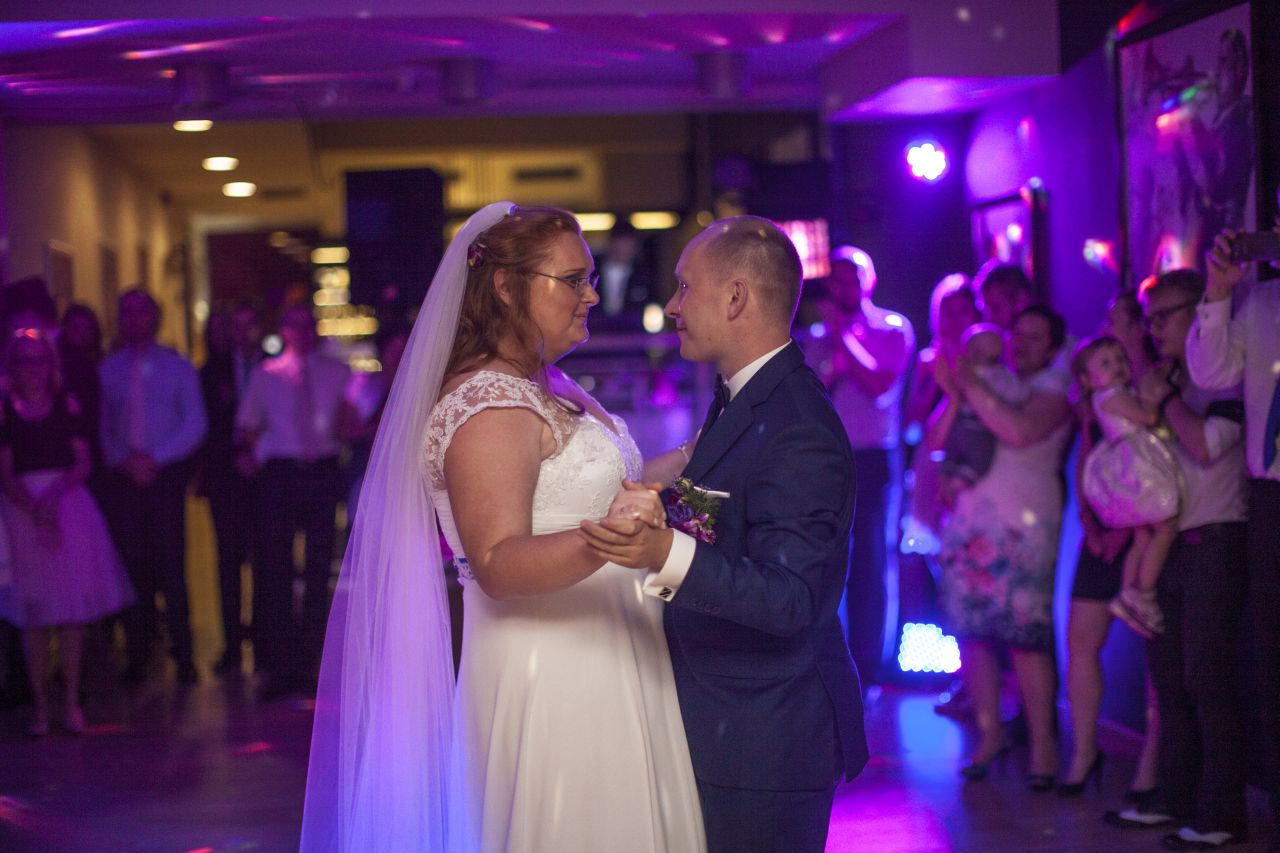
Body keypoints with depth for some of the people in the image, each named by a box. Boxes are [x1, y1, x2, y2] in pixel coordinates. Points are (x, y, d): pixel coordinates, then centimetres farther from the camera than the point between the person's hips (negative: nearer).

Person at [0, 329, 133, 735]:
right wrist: (36, 512, -15)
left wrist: (55, 492, -13)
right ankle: (40, 705, 3)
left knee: (72, 610, -2)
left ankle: (72, 702, 3)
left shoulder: (68, 406, 7)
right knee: (34, 614, -1)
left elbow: (83, 464, 4)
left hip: (69, 504, 1)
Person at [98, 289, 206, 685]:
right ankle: (137, 656, 8)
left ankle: (183, 655, 0)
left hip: (166, 474, -1)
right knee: (132, 566, 1)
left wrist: (154, 458, -10)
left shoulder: (176, 367, 7)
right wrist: (122, 460, -8)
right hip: (122, 476, 1)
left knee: (170, 565, -5)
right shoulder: (107, 370, 10)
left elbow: (195, 425, 1)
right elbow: (100, 427, 9)